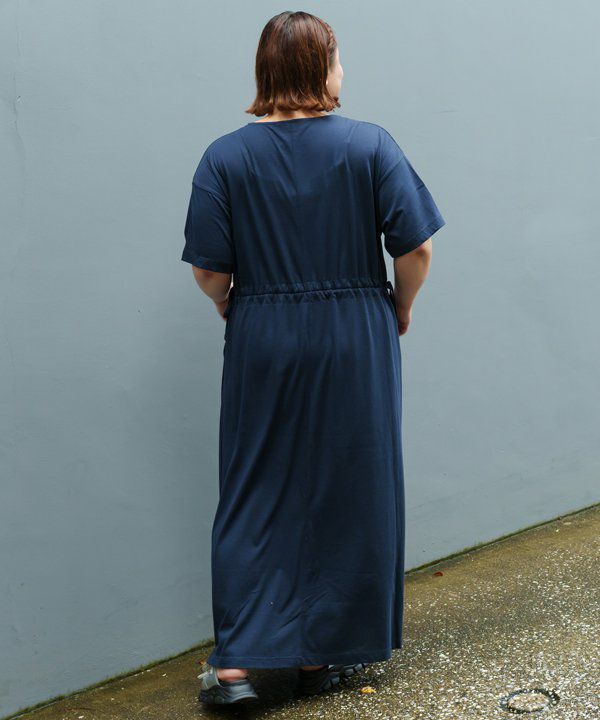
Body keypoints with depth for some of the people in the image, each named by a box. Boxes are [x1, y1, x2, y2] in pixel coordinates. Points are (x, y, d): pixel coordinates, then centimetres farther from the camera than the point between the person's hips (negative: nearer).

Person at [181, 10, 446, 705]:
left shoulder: (224, 157, -3)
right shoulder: (371, 145, -5)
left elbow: (209, 269, -5)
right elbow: (415, 248, -7)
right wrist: (398, 310, 11)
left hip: (260, 345, 1)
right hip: (356, 347, 0)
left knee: (253, 497, 10)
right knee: (348, 493, 11)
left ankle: (235, 661, 8)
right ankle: (324, 654, 21)